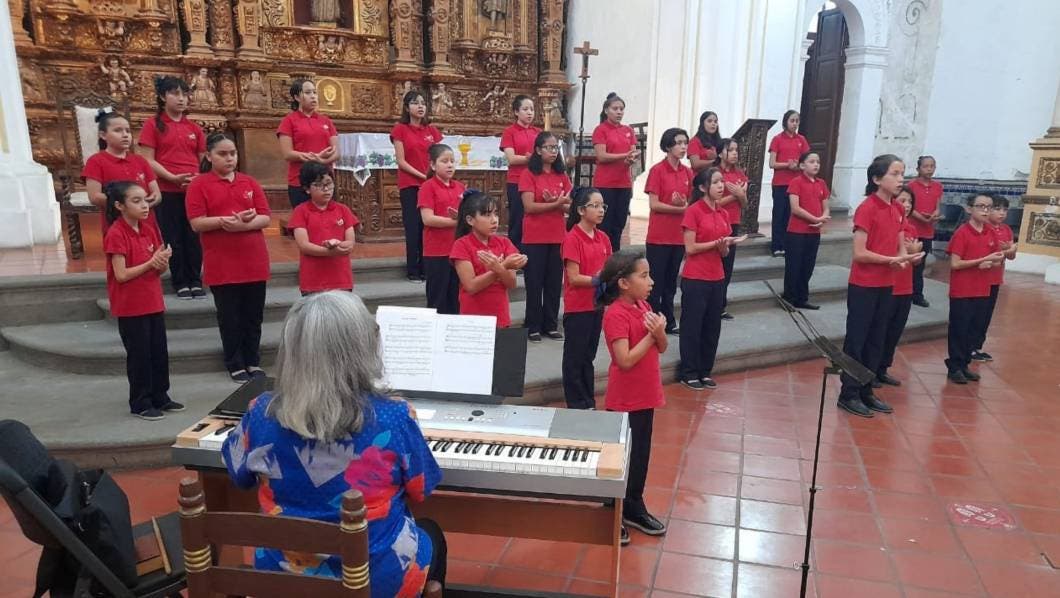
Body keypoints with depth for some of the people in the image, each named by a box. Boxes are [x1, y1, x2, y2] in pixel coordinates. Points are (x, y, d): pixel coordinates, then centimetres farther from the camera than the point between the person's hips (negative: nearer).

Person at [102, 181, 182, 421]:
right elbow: (121, 275, -18)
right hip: (130, 307, -7)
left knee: (160, 352, 12)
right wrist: (151, 262, -21)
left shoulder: (150, 229, 7)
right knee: (139, 355, 2)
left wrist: (163, 262, -11)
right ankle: (140, 403, 14)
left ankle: (160, 397, 25)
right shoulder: (116, 234, -14)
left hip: (154, 302, 7)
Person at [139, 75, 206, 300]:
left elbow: (203, 160, 15)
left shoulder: (194, 128, 12)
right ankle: (180, 282, 13)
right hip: (167, 191, -3)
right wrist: (173, 177, -16)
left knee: (194, 237, 4)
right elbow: (148, 160, -4)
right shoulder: (153, 125, 1)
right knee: (172, 237, 4)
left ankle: (195, 281, 15)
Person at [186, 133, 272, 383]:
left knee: (254, 316, 11)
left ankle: (254, 362, 23)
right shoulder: (199, 184, -2)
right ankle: (236, 365, 17)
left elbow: (265, 218, 2)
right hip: (221, 264, -3)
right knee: (230, 318, 6)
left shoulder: (249, 182, 8)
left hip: (254, 262, 3)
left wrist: (243, 225, -16)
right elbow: (196, 223, -9)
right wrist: (226, 220, -21)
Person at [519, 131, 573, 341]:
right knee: (535, 283, 3)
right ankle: (534, 327, 12)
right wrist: (556, 203, -16)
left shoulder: (562, 175, 9)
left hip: (557, 237, 5)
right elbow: (529, 207, -13)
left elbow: (569, 206, 5)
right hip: (534, 238, -5)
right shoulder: (528, 174, -5)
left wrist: (555, 201, -15)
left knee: (554, 282, 9)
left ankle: (551, 325, 19)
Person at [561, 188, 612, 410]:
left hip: (596, 305, 7)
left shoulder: (603, 238, 7)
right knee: (575, 357, 4)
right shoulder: (572, 239, -14)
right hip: (577, 308, -7)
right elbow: (573, 278, -17)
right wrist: (599, 280, -22)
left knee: (589, 356, 16)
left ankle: (589, 403, 26)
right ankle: (576, 405, 14)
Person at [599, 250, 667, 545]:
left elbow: (661, 349, 9)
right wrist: (651, 334, -21)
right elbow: (625, 360, -25)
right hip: (624, 400, -8)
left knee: (641, 455, 18)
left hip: (645, 396, 8)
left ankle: (634, 508, 34)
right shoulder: (616, 314, -21)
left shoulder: (644, 306, 6)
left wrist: (659, 332, -12)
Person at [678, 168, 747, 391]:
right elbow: (690, 248, -13)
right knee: (692, 326, 3)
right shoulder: (693, 211, -10)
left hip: (717, 278, 7)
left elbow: (723, 253, 12)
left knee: (712, 327, 12)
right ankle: (688, 372, 14)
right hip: (694, 279, -7)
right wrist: (717, 242, -17)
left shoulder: (723, 214, 10)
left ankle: (705, 371, 24)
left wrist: (727, 245, -10)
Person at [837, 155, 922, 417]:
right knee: (856, 340, 1)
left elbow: (899, 247, 14)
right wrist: (892, 260, -20)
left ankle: (866, 391, 24)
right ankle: (849, 394, 11)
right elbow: (860, 253, -19)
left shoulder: (897, 209, 8)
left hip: (885, 285, 8)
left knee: (876, 340, 14)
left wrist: (904, 257, -8)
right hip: (863, 286, -8)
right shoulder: (866, 208, -15)